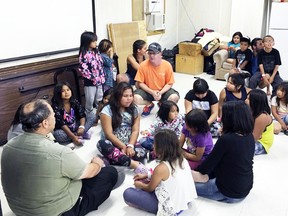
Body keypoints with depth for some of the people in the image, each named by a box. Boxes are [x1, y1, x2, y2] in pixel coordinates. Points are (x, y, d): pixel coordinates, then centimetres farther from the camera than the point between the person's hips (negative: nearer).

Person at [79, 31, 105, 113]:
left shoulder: (96, 52, 7)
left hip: (99, 80, 7)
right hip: (90, 82, -7)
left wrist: (102, 77, 8)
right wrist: (93, 78, -19)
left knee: (99, 99, 16)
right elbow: (83, 69, -21)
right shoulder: (84, 54, -16)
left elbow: (101, 65, 14)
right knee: (90, 100, 4)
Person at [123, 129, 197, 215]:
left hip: (171, 209, -8)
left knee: (128, 193, -7)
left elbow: (150, 188, -5)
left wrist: (140, 185, 16)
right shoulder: (182, 159, -3)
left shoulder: (161, 168, -25)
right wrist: (146, 176, 20)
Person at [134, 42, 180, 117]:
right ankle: (150, 104, 8)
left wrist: (160, 93, -23)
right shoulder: (143, 65, -16)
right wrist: (152, 92, -21)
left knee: (174, 97, -28)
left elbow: (169, 83, -7)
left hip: (163, 91, 0)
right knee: (136, 99, -28)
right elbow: (140, 83, -10)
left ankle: (162, 104, 9)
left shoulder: (167, 65, -15)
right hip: (147, 91, 0)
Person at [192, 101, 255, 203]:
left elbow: (210, 162, -13)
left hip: (230, 193, -7)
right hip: (246, 189, 7)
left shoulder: (226, 139, -26)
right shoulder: (250, 137, -4)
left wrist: (197, 171, 6)